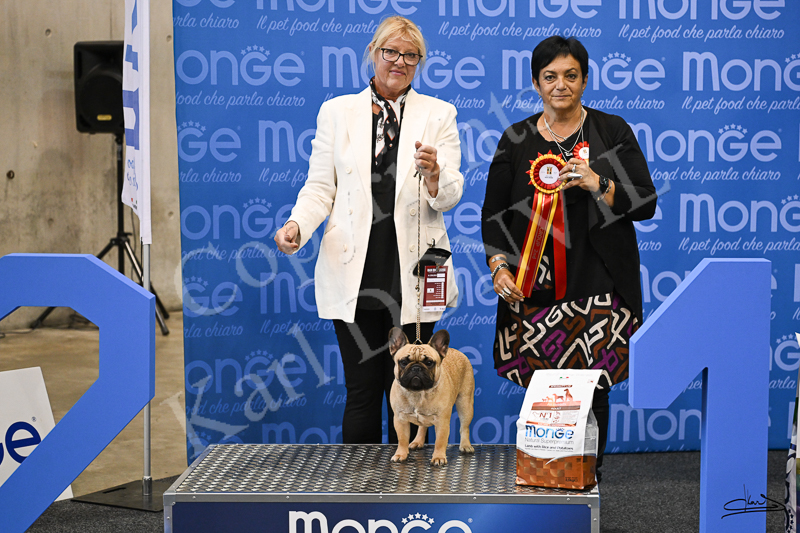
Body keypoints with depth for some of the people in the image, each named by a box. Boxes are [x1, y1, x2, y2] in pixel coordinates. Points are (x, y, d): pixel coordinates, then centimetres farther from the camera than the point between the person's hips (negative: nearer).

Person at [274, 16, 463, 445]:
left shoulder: (439, 115, 8)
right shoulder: (337, 111, 9)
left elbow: (449, 197, 1)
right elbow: (320, 187, 7)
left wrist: (434, 174, -22)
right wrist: (297, 224, -12)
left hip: (412, 273, 0)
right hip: (355, 275, 0)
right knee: (362, 389, 2)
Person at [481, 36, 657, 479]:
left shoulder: (612, 132, 6)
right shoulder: (516, 140, 11)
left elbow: (645, 203, 1)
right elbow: (492, 213, 12)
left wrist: (598, 184, -15)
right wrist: (497, 264, -3)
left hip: (596, 287, -1)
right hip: (533, 288, 2)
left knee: (590, 390, -4)